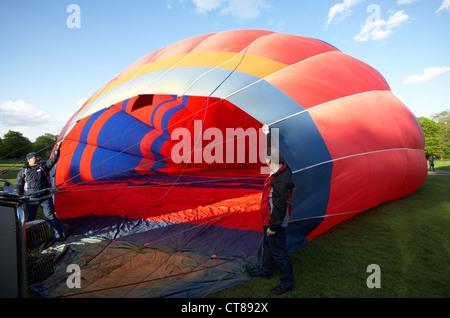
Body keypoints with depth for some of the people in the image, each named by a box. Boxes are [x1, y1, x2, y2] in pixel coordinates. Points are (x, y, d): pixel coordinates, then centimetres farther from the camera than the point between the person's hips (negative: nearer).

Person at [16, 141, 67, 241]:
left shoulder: (43, 166, 9)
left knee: (50, 216, -1)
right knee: (29, 218, 9)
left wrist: (57, 149, -18)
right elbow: (18, 187, 11)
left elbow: (53, 160, -4)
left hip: (45, 197, -1)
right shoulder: (23, 172, 9)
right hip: (31, 199, 1)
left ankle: (58, 235, 1)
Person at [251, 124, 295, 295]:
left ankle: (287, 283, 26)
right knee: (267, 245, 26)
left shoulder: (281, 181, -32)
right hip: (269, 220, 10)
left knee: (279, 252, 6)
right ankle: (265, 271, 47)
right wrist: (267, 134, 21)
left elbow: (280, 206, -28)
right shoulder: (281, 170, -3)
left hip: (276, 223, -10)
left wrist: (273, 226, -20)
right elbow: (273, 151, 14)